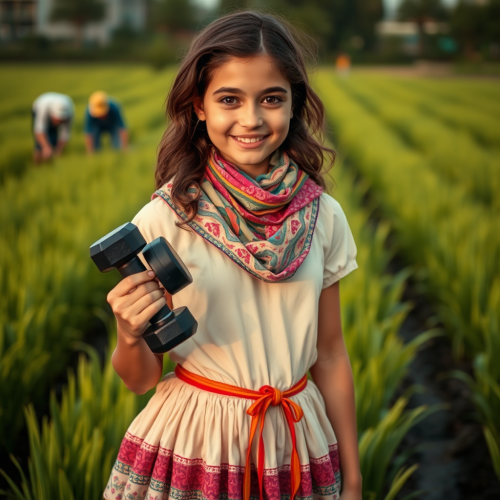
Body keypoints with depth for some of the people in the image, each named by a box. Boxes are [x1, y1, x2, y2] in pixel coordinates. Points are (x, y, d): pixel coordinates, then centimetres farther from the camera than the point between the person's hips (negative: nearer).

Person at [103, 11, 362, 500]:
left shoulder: (323, 218, -4)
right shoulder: (161, 221, -12)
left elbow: (330, 356, 4)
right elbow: (140, 378, -5)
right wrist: (130, 336, -27)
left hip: (298, 444, 3)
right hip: (193, 446, -2)